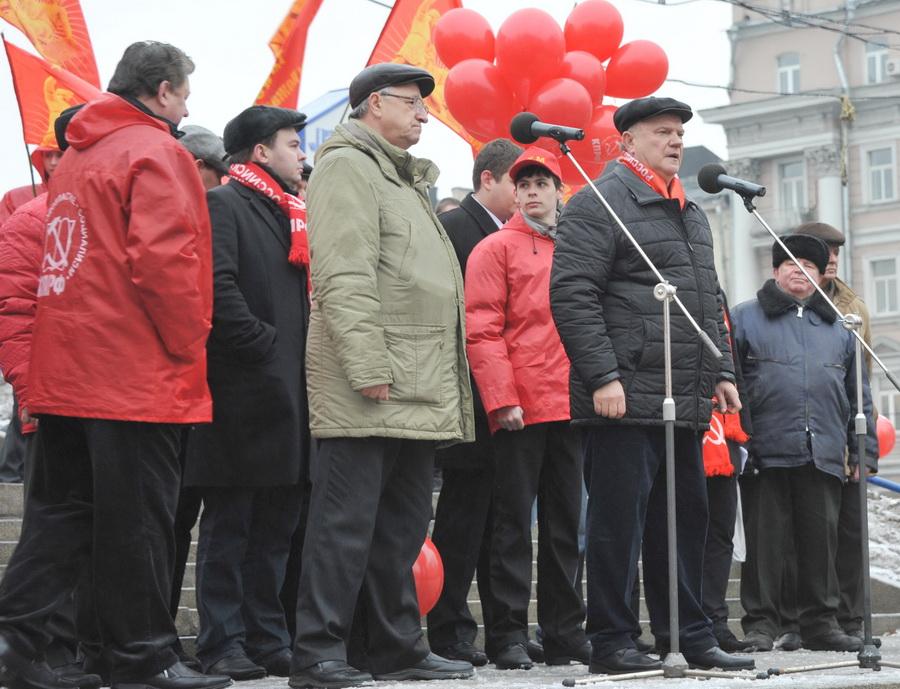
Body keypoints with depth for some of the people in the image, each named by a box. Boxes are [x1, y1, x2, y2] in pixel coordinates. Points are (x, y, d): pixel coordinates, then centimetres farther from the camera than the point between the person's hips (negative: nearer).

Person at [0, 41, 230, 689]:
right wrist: (189, 348, -11)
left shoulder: (77, 155, 18)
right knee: (137, 520, -1)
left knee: (62, 512, 12)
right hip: (137, 376, -8)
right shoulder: (154, 153, -9)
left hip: (67, 371, 8)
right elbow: (164, 259, -20)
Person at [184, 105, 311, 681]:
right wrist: (266, 346, -17)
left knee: (276, 526, 10)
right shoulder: (223, 206, -5)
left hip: (291, 391, 8)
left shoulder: (292, 216, 22)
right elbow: (219, 289, -17)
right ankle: (224, 644, 0)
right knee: (229, 525, -3)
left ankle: (267, 638, 14)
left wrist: (307, 356, 10)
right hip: (245, 391, -8)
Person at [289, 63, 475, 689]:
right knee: (347, 524, -8)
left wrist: (445, 384, 19)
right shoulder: (348, 167, -6)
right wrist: (369, 367, -23)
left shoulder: (406, 179, 25)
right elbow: (343, 278, -16)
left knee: (402, 526, 12)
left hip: (418, 394, 10)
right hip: (367, 396, -10)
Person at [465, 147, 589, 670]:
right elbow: (482, 330, -7)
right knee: (515, 522, -2)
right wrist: (502, 399, -16)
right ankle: (508, 633, 2)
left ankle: (565, 631, 14)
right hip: (521, 409, -5)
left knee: (565, 522, 8)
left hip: (570, 406, 5)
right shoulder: (496, 249, 1)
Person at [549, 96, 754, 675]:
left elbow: (711, 301, 28)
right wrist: (602, 376, -19)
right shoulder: (600, 204, -6)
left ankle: (688, 634, 19)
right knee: (620, 518, -5)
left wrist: (721, 371, 18)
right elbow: (572, 295, -14)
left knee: (686, 518, 11)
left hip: (686, 402, 8)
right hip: (627, 398, -8)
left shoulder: (691, 214, 22)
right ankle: (612, 641, 1)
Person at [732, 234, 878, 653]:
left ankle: (820, 623, 12)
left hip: (824, 456, 3)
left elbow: (858, 395, 21)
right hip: (767, 455, -3)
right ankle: (760, 622, 4)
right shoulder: (745, 319, 9)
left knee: (822, 539, 4)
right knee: (765, 539, -2)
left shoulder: (838, 327, 21)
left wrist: (864, 450, 14)